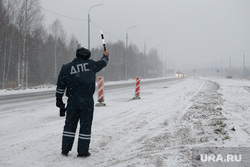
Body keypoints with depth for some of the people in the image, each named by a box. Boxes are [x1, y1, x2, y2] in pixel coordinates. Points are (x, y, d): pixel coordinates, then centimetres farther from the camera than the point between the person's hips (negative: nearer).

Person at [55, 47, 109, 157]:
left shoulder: (66, 68, 1)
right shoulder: (91, 65, -2)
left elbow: (60, 86, 3)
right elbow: (102, 63, 18)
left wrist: (59, 100, 13)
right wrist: (105, 56, 39)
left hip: (72, 101, 2)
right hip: (87, 101, -2)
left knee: (70, 124, 12)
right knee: (85, 125, 4)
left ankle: (65, 149, 14)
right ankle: (83, 151, 6)